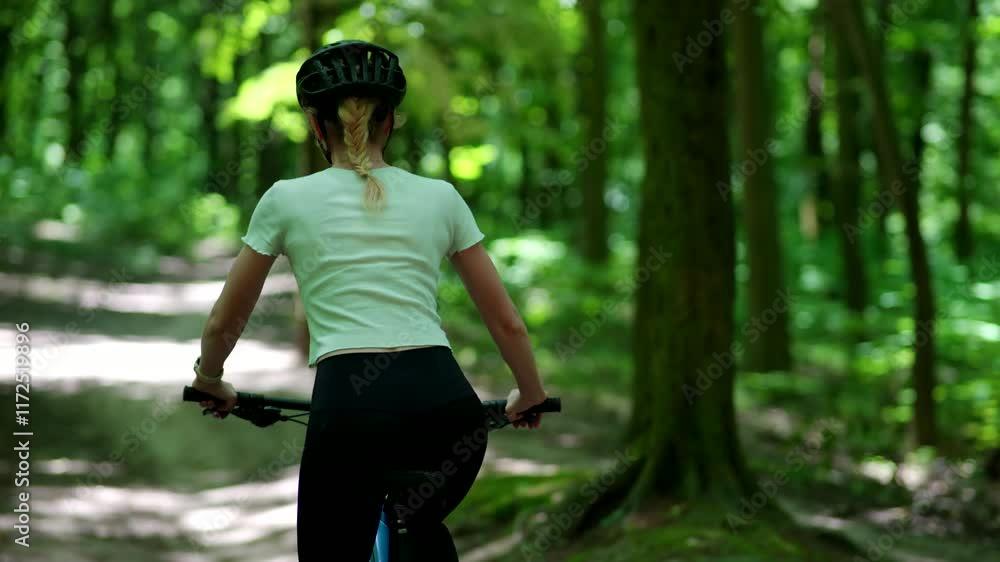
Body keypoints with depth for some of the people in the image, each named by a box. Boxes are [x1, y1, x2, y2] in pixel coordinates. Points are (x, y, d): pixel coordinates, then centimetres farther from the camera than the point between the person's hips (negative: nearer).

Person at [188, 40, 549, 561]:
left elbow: (223, 323, 21)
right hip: (446, 402, 3)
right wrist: (531, 397, 36)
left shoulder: (287, 199, 11)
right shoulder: (439, 196, 15)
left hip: (350, 403, -3)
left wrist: (210, 382, 41)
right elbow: (507, 322, 19)